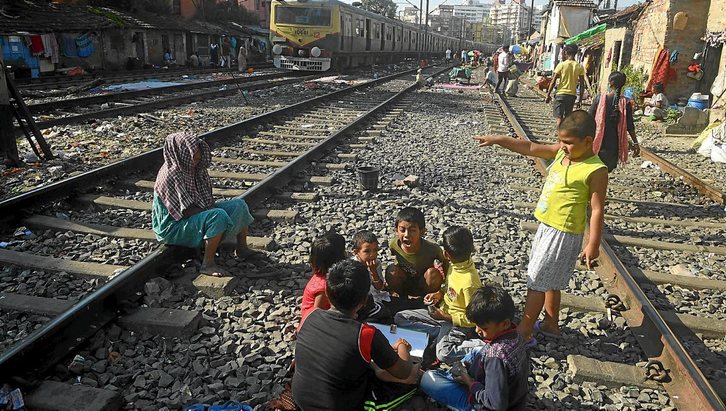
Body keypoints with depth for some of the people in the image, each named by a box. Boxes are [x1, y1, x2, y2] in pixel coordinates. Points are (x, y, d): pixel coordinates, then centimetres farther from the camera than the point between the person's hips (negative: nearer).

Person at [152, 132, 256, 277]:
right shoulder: (171, 175, -25)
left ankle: (242, 249, 15)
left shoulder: (194, 168, 1)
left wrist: (212, 207, -8)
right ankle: (208, 264, -25)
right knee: (218, 216, -34)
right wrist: (214, 211, -18)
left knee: (239, 205, 3)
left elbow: (207, 195, 11)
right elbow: (186, 211, -26)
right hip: (174, 225, -9)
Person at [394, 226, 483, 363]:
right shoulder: (456, 264, -6)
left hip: (458, 322, -8)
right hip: (443, 311, 8)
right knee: (400, 318, 1)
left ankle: (480, 348, -10)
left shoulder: (470, 282, -29)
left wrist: (445, 317, -18)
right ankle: (442, 333, -6)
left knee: (443, 354, -33)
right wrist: (439, 294, -2)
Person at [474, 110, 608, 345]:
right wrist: (498, 140, 3)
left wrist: (593, 244, -16)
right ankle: (551, 324, 38)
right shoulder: (562, 152, 3)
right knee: (550, 281, 21)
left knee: (536, 283, -1)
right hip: (547, 226, 8)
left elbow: (597, 209, -17)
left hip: (563, 233, -8)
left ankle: (523, 332, 11)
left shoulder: (595, 170, -18)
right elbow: (530, 148, 7)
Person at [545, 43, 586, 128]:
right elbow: (582, 85, 2)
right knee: (567, 118, 16)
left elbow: (553, 82, -6)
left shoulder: (561, 65, -6)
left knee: (559, 117, -3)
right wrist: (580, 99, 9)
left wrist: (548, 95, 2)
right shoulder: (580, 67, 2)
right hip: (572, 95, 3)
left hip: (561, 94, -3)